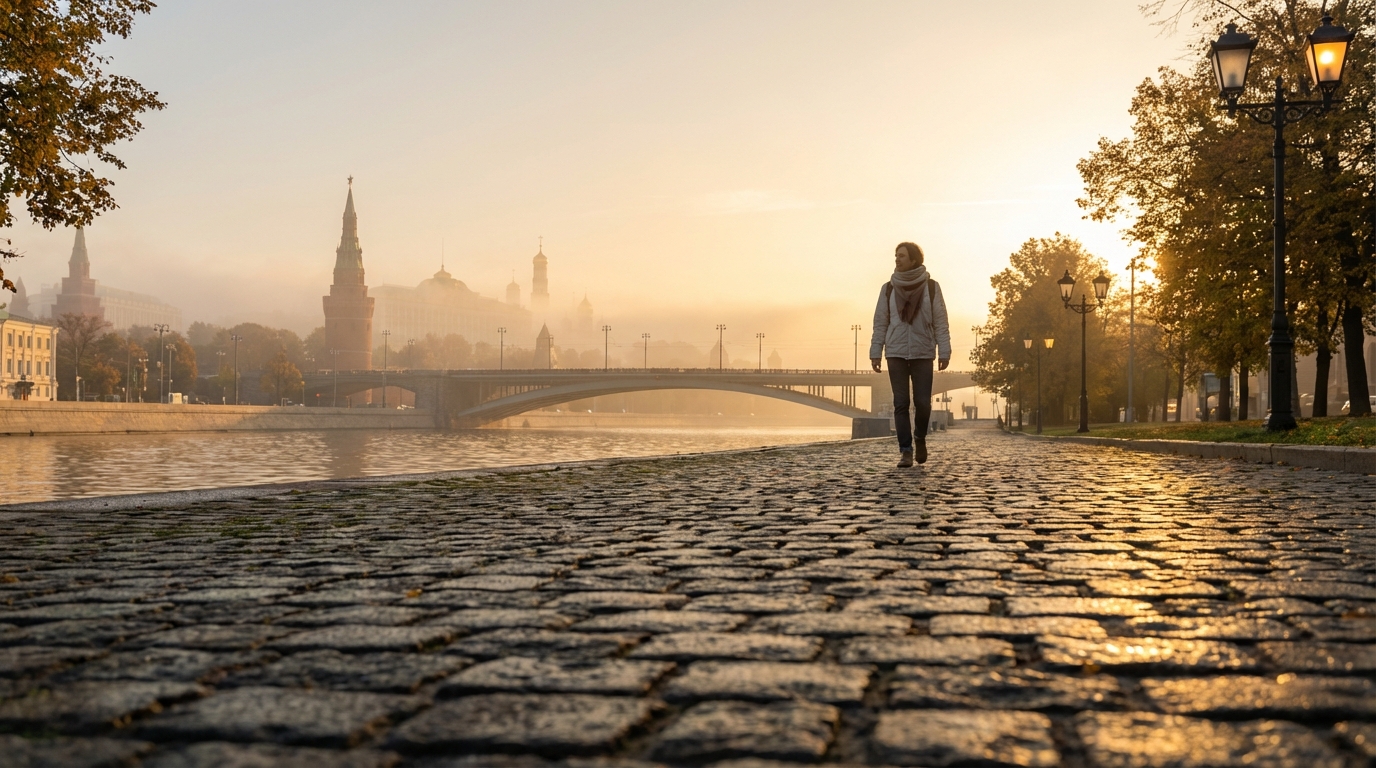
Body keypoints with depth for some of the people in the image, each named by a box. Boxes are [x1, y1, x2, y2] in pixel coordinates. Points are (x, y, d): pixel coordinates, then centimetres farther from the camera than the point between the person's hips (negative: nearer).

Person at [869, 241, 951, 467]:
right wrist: (875, 353, 0)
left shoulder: (931, 287, -1)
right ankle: (905, 451, 3)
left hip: (923, 353, -1)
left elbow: (940, 322, -1)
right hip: (896, 353, 1)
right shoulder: (888, 289, 4)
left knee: (922, 402, -3)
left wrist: (944, 352, -7)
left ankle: (920, 438, 25)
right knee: (901, 403, -2)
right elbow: (880, 323, 6)